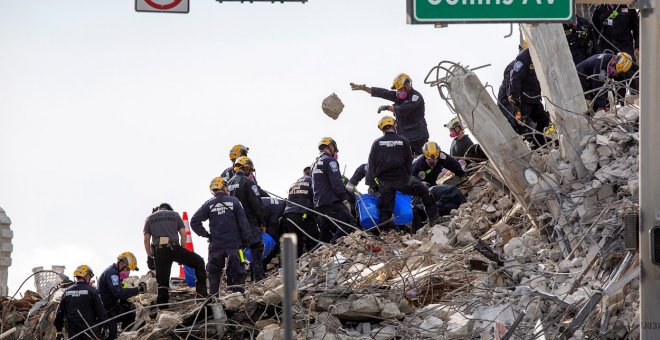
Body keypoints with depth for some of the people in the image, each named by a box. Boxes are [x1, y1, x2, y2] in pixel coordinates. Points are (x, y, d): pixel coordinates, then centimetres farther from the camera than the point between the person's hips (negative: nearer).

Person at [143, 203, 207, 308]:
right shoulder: (175, 215, 17)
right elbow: (183, 234, 9)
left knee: (162, 281, 6)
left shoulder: (150, 218, 19)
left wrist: (149, 256, 14)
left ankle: (162, 306, 0)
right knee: (199, 262, 12)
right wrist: (182, 251, 14)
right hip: (174, 248, -2)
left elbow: (146, 239, 11)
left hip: (158, 251, 2)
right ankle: (201, 292, 2)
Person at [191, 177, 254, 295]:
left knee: (214, 273, 11)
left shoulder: (208, 204, 1)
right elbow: (243, 223, -4)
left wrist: (205, 234, 6)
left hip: (215, 245, 1)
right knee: (236, 272, 4)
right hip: (234, 244, -1)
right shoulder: (234, 202, -3)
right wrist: (247, 239, 5)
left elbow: (194, 222, -1)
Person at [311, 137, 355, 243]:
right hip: (331, 202, -9)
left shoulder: (315, 164, 24)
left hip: (318, 204, 9)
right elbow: (336, 183, -14)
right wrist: (345, 200, -12)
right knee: (349, 223, -17)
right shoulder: (329, 161, -5)